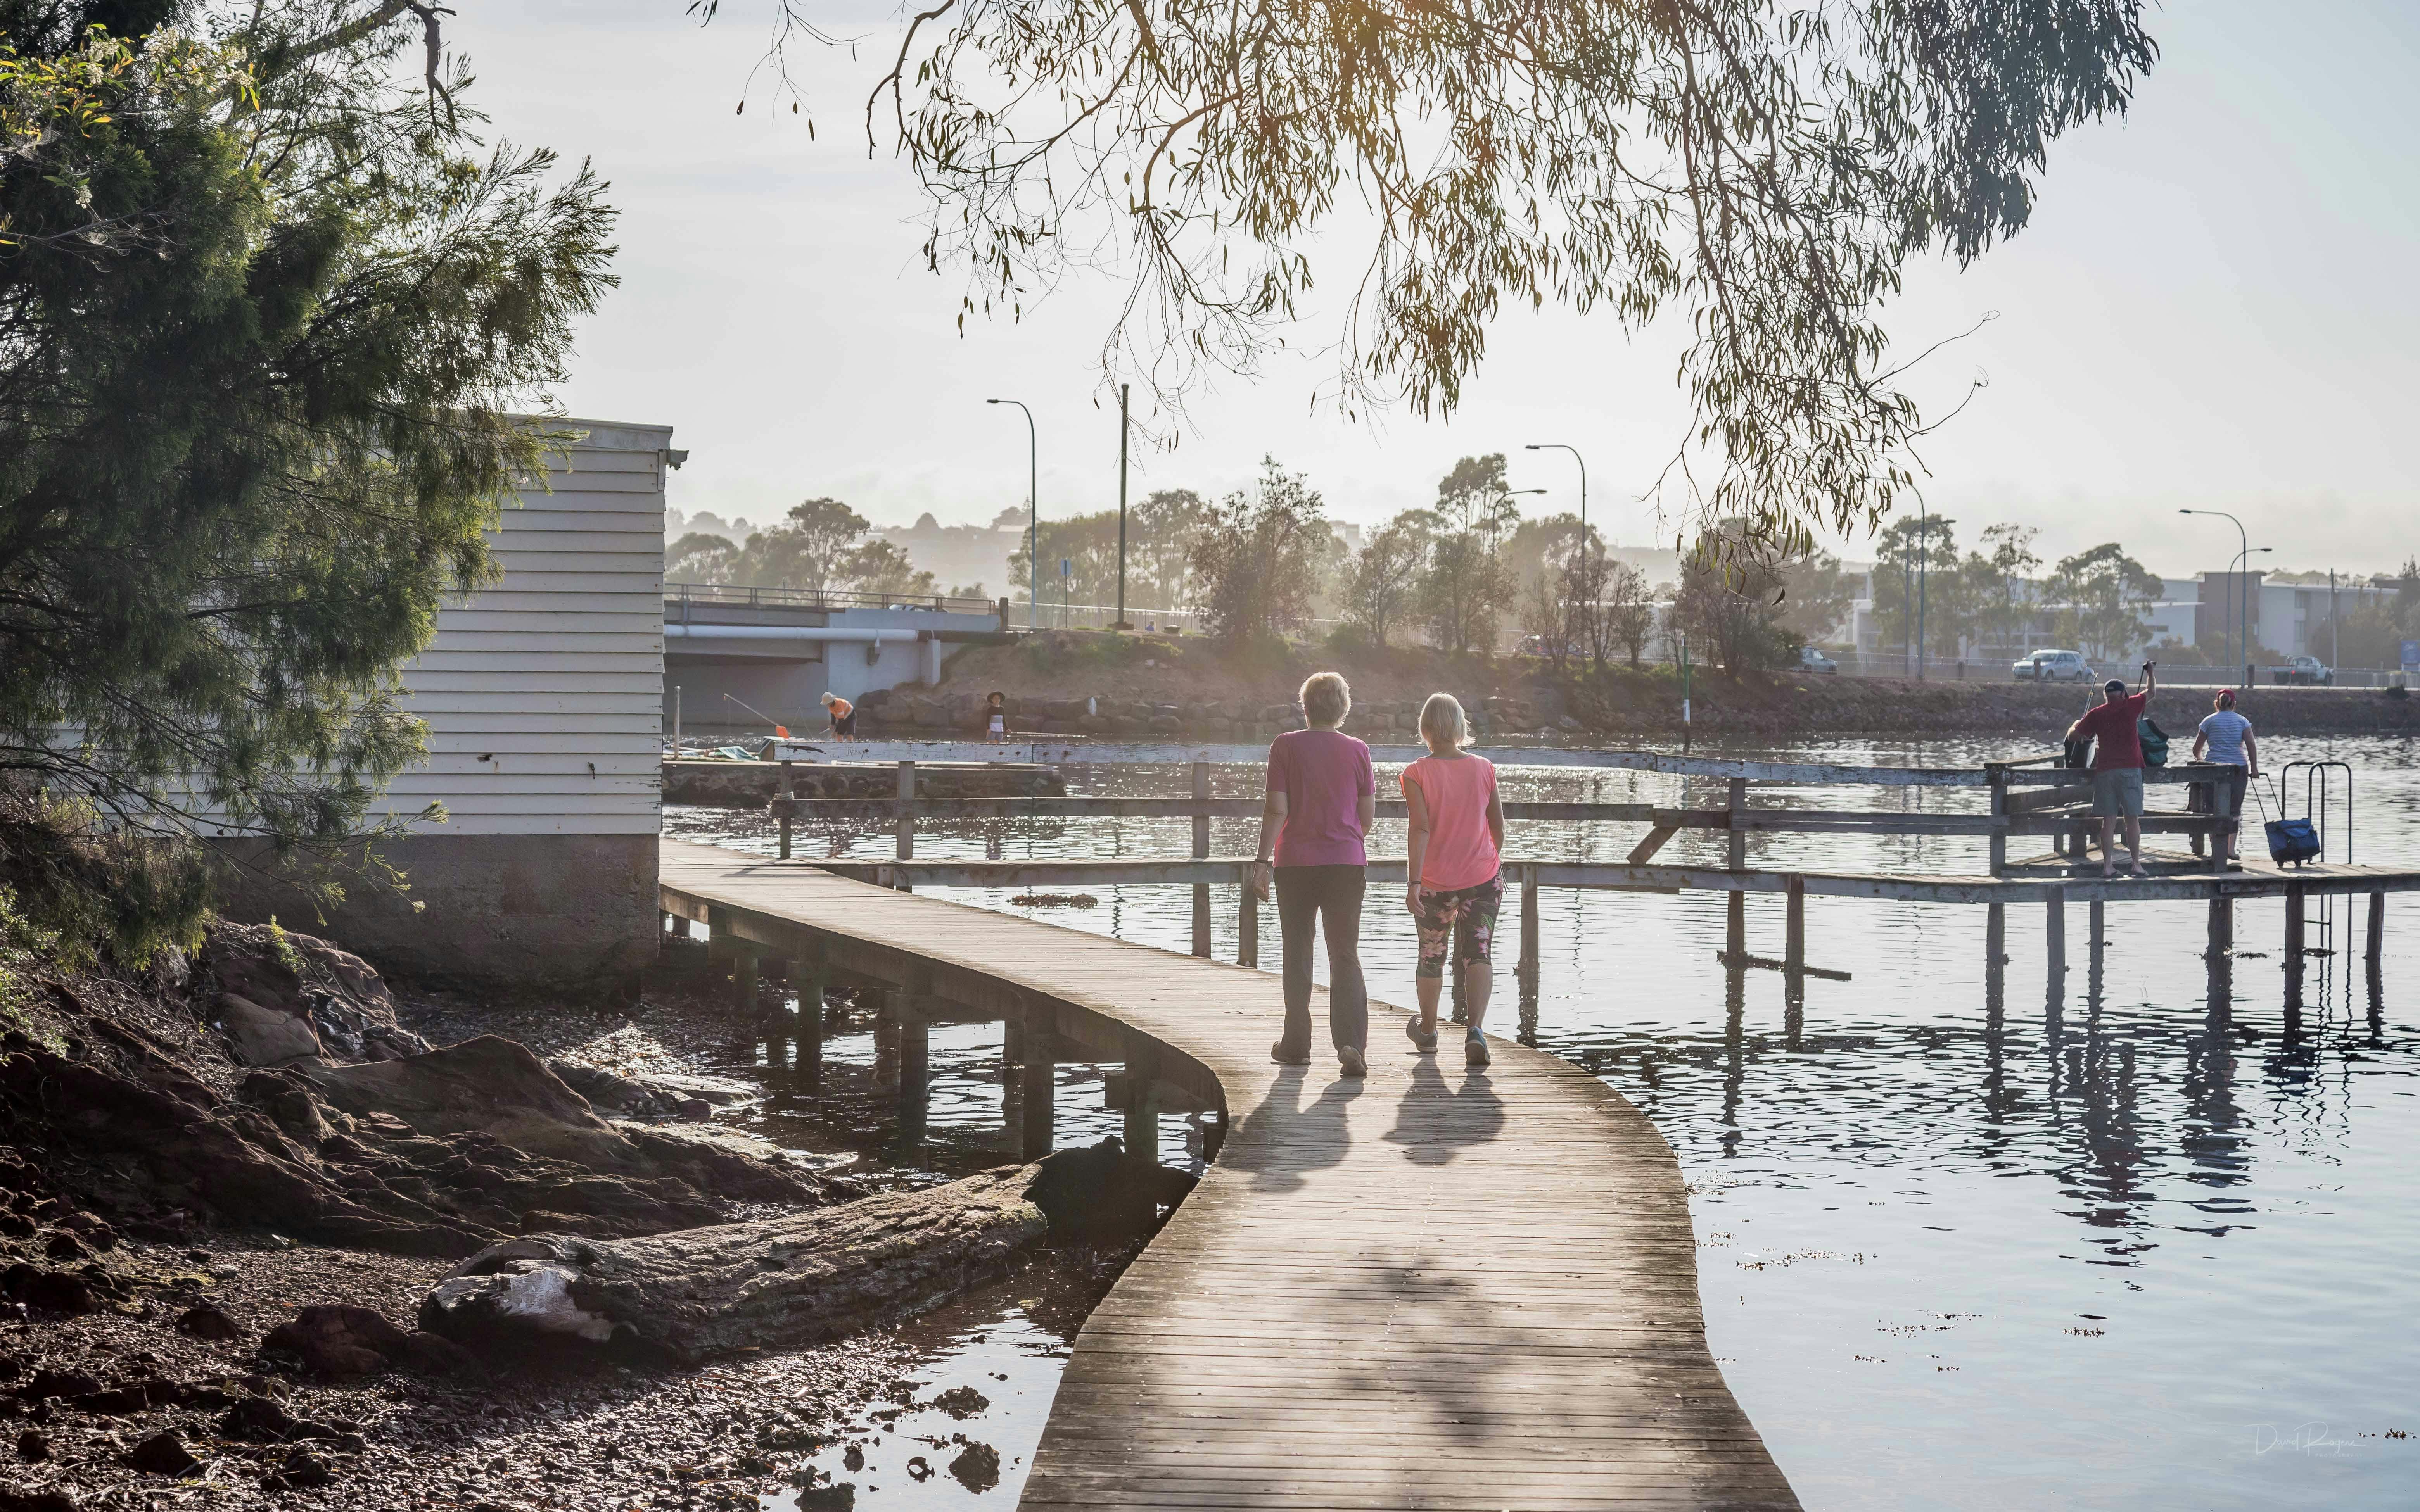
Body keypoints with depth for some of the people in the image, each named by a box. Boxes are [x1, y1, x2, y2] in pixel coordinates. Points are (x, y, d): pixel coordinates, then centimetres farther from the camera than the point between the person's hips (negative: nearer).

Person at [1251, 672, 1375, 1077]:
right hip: (1347, 862, 1)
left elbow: (1276, 809, -7)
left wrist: (1263, 860, -2)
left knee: (1297, 957, 12)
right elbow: (1368, 817, 4)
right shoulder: (1357, 750, 1)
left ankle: (1296, 1045, 17)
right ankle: (1351, 1042, -16)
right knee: (1346, 957, 2)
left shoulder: (1286, 746, -3)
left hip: (1296, 862, -1)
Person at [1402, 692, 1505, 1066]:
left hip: (1436, 883, -1)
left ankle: (1427, 1031, 36)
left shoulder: (1417, 774, -10)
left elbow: (1420, 828, -18)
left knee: (1432, 955, 17)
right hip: (1484, 877, 1)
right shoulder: (1483, 769, -1)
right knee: (1477, 952, -2)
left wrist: (1413, 884, -19)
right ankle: (1476, 1030, -24)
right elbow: (1498, 825, 6)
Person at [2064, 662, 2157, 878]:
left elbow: (2072, 736, 8)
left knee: (2108, 820, 3)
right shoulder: (2130, 706, 3)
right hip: (2130, 769, -2)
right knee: (2132, 819, 2)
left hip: (2105, 771, 2)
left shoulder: (2096, 714, 6)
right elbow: (2150, 692, 20)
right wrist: (2151, 671, 38)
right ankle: (2136, 865, 1)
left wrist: (2076, 724, 30)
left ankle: (2108, 866, 2)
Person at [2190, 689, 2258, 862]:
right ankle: (2232, 849, 10)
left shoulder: (2210, 721, 6)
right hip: (2239, 768, 1)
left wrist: (2200, 762, 28)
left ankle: (2219, 852, -6)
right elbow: (2251, 745, -3)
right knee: (2235, 809, 13)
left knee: (2216, 811, 0)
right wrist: (2254, 768, 0)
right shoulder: (2242, 721, 8)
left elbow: (2197, 748, 9)